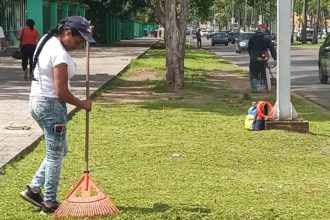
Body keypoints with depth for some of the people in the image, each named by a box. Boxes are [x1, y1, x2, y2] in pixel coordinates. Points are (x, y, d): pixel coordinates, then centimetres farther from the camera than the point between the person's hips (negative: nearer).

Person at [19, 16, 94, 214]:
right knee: (55, 155, 2)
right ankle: (50, 203, 10)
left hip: (38, 101, 10)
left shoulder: (49, 40, 6)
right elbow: (62, 92, -21)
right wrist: (83, 104, -7)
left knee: (59, 151, 19)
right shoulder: (60, 54, -22)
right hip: (51, 105, -10)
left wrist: (85, 31, 19)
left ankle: (34, 189, 20)